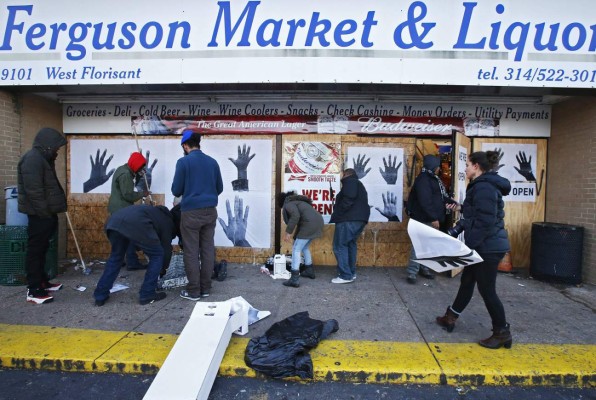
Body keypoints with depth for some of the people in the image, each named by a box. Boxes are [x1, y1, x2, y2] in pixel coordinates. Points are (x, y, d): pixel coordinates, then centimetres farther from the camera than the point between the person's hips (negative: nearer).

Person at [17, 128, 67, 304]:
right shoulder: (33, 158, -15)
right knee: (35, 250, -6)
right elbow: (33, 190, -23)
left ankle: (42, 282, 26)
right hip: (40, 214, -11)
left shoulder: (42, 158, 18)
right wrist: (45, 212, -21)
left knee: (41, 249, 16)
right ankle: (34, 290, 0)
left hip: (45, 213, 11)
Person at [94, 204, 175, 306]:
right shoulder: (167, 221, 24)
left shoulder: (156, 212, 43)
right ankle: (147, 295, 14)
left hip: (114, 220, 8)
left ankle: (100, 296, 28)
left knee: (116, 257, 28)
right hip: (135, 223, -8)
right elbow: (166, 247, 25)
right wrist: (164, 268, 40)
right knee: (157, 255, 11)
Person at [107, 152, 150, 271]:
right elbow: (128, 195, -21)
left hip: (117, 209, 10)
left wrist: (138, 176, 6)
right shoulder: (125, 174, -19)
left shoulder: (122, 169, 14)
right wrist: (142, 194, -8)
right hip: (122, 210, -10)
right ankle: (132, 263, -2)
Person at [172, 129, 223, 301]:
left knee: (191, 252, 4)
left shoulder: (183, 162, -8)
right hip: (210, 212, 5)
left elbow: (176, 190, -5)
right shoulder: (212, 162, 7)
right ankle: (205, 287, 19)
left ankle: (193, 290, 11)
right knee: (208, 250, 10)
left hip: (191, 212, -5)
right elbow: (219, 188, 12)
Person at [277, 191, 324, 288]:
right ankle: (309, 271, 38)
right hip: (318, 221, 10)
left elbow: (295, 216, -18)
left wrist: (288, 232, -16)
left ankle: (294, 279, -7)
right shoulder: (296, 200, 32)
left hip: (309, 224, -10)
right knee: (305, 247, 27)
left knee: (296, 249, -4)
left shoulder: (288, 204, 3)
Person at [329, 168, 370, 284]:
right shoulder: (359, 185, 29)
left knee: (340, 246, -6)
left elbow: (348, 199, -19)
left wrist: (337, 215, -15)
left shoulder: (349, 181, -1)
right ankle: (351, 273, 22)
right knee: (350, 244, 18)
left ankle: (346, 276, -7)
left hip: (349, 219, -10)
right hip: (359, 219, 10)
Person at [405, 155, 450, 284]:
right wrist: (433, 218, -24)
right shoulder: (423, 179, -16)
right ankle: (411, 272, -6)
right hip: (424, 219, -10)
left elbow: (439, 197, 23)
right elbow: (425, 201, -24)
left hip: (431, 219, 10)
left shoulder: (433, 179, 16)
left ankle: (424, 268, 26)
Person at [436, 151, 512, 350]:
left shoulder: (483, 187, -19)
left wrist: (468, 244, -21)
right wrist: (462, 208, 19)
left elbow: (485, 222, -24)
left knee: (487, 289, 2)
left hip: (488, 247, -11)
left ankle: (502, 333, 18)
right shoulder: (484, 185, 12)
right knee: (467, 281, 18)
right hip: (484, 245, 11)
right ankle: (450, 318, 32)